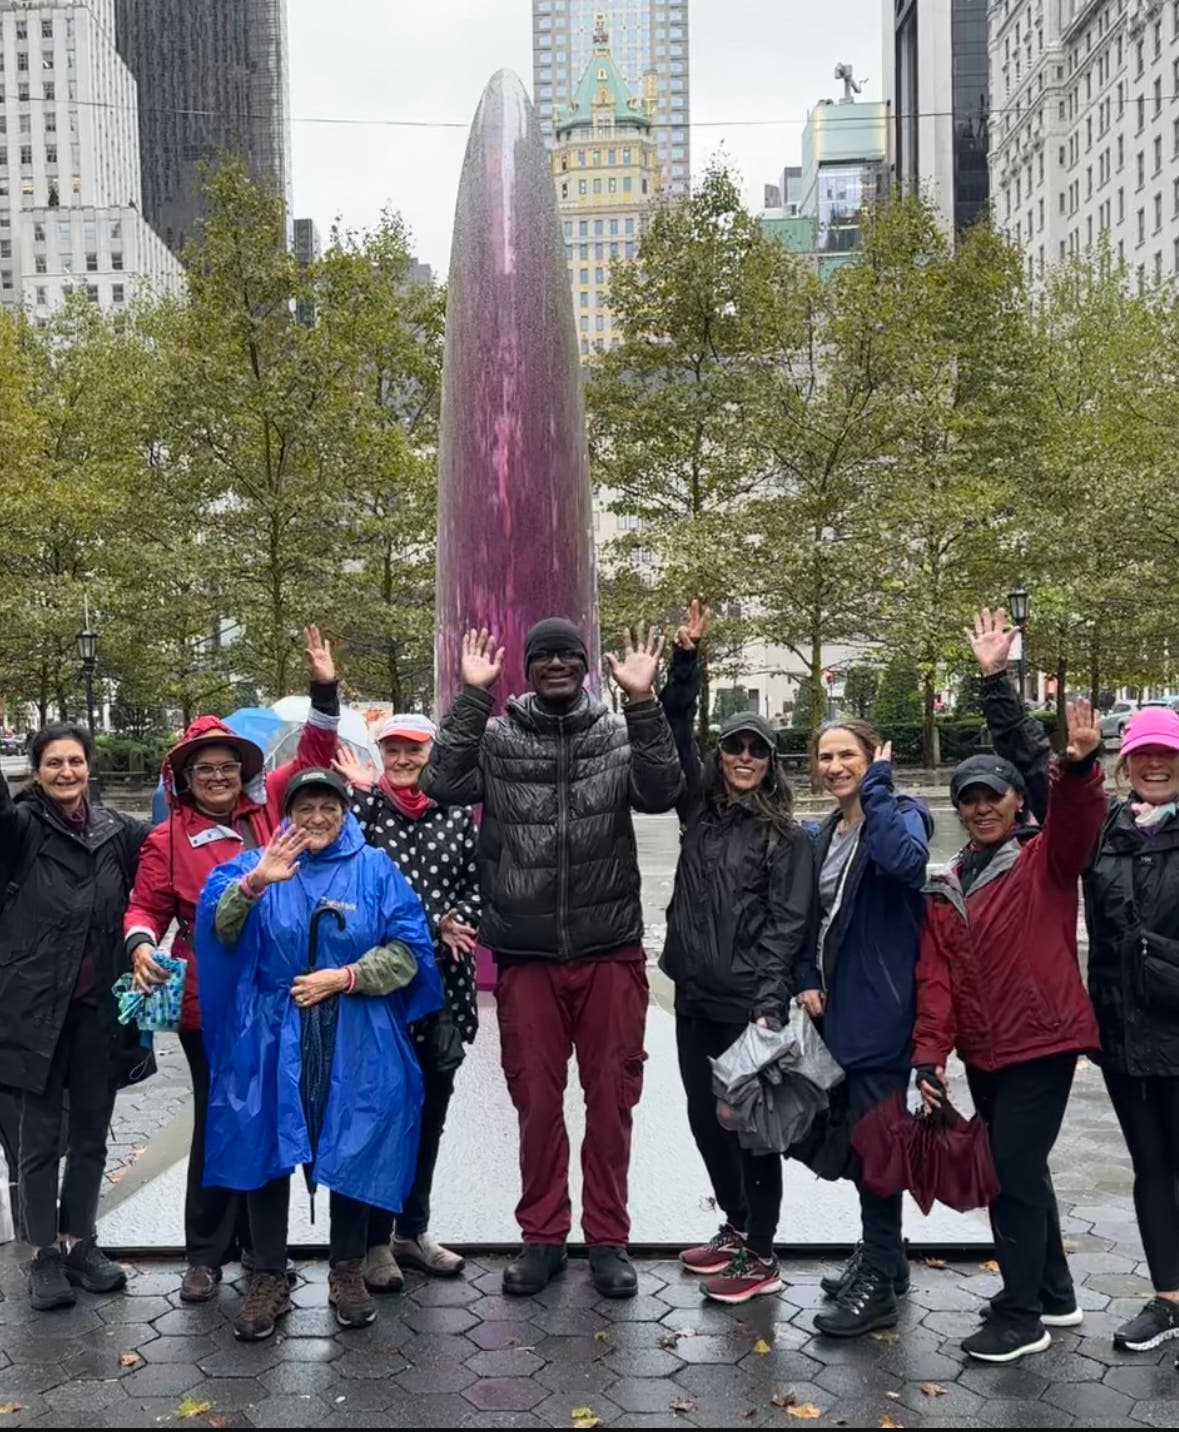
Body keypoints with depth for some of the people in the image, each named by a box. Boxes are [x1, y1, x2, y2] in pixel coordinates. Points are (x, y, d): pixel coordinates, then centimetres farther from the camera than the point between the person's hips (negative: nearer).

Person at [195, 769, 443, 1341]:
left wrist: (343, 978, -13)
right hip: (271, 1038, 0)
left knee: (353, 1150, 7)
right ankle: (269, 1280, 18)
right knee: (265, 1149, 2)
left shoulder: (375, 869, 5)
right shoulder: (259, 863, 6)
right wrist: (254, 882, -31)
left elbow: (406, 951, -2)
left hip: (354, 1043, 0)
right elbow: (220, 928, -12)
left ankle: (348, 1272, 25)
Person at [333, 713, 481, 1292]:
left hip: (443, 984, 4)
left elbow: (476, 888, 7)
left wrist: (454, 923, -11)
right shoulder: (361, 805, -1)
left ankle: (413, 1230, 29)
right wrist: (435, 924, -17)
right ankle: (374, 1239, 17)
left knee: (429, 1112, 13)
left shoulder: (456, 813, 7)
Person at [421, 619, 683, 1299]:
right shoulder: (496, 736, 3)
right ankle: (543, 1237, 25)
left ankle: (609, 1238, 24)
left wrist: (643, 702, -19)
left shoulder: (621, 733, 3)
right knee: (537, 1100, 9)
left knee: (612, 1098, 9)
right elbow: (443, 783, -12)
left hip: (610, 951, 0)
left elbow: (663, 791, -12)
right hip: (526, 955, 0)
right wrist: (472, 696, -13)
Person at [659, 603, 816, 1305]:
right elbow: (676, 734, 10)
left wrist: (769, 1003, -17)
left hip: (748, 1004, -6)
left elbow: (787, 923, -10)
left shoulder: (788, 836, -6)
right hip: (695, 997, 6)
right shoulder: (700, 811, 9)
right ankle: (737, 1226, 33)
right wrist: (686, 659, 2)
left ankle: (761, 1257, 13)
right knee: (706, 1117, 15)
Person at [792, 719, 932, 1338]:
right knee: (852, 1132, 16)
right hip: (837, 1009, 8)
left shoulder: (900, 815, -8)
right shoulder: (824, 835, 14)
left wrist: (877, 786, -24)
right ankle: (884, 1255, 33)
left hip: (882, 1011, -8)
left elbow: (905, 858, -33)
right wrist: (807, 980, 5)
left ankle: (878, 1282, 9)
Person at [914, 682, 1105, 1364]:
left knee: (1014, 1174, -5)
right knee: (1018, 1172, 17)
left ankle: (1021, 1317, 10)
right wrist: (930, 1055, -3)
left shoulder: (1045, 861, -6)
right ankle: (1054, 1295, 35)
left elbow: (1078, 825, -29)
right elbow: (936, 975, 5)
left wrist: (1080, 769, -49)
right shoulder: (949, 887, 10)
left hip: (1042, 1044, -7)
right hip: (984, 1052, 7)